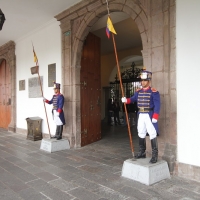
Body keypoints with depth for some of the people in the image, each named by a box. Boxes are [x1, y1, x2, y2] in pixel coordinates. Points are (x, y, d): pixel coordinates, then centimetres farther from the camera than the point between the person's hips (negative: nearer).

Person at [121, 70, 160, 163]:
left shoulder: (154, 92, -9)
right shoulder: (138, 91, 9)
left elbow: (157, 105, -14)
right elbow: (133, 99, 14)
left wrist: (155, 117, -21)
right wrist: (126, 100, -8)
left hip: (149, 115, -6)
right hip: (140, 115, 6)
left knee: (152, 134, -3)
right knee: (141, 134, 13)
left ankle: (154, 155, 5)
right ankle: (142, 152, 27)